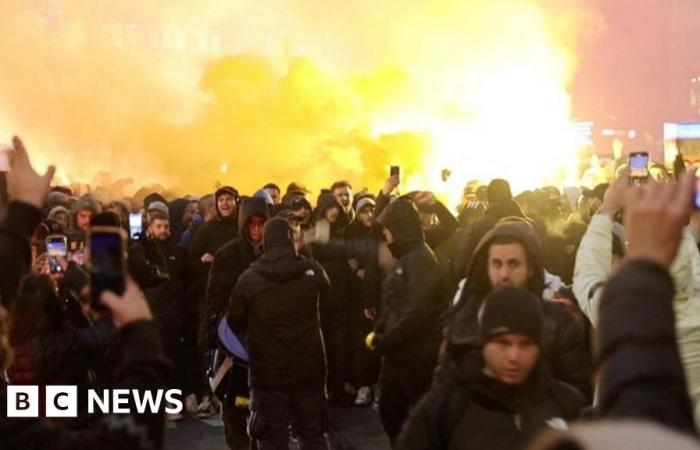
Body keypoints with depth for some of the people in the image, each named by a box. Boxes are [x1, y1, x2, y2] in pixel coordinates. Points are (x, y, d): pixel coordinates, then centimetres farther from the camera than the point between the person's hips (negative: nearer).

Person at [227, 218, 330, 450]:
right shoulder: (313, 270, -4)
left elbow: (234, 322, 4)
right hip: (309, 367, 2)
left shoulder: (249, 278, -8)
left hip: (268, 370, -2)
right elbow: (325, 292, 20)